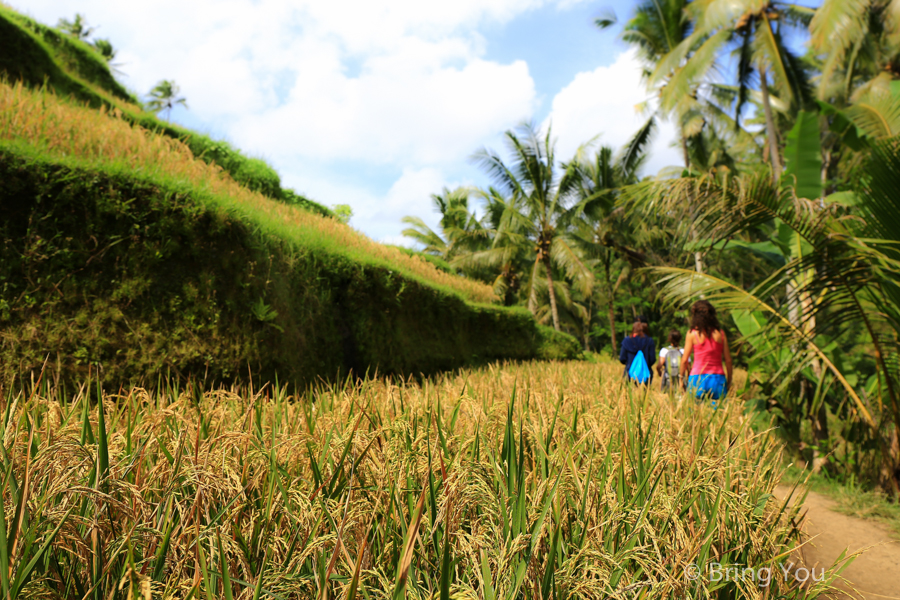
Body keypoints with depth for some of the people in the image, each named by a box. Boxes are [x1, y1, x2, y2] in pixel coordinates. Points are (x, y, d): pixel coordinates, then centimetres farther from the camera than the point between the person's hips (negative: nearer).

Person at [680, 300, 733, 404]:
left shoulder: (692, 334, -3)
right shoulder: (720, 333, 4)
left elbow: (684, 360, 0)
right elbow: (728, 360, 5)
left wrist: (681, 377, 13)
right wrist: (728, 382, 14)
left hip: (698, 379, -2)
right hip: (718, 379, 2)